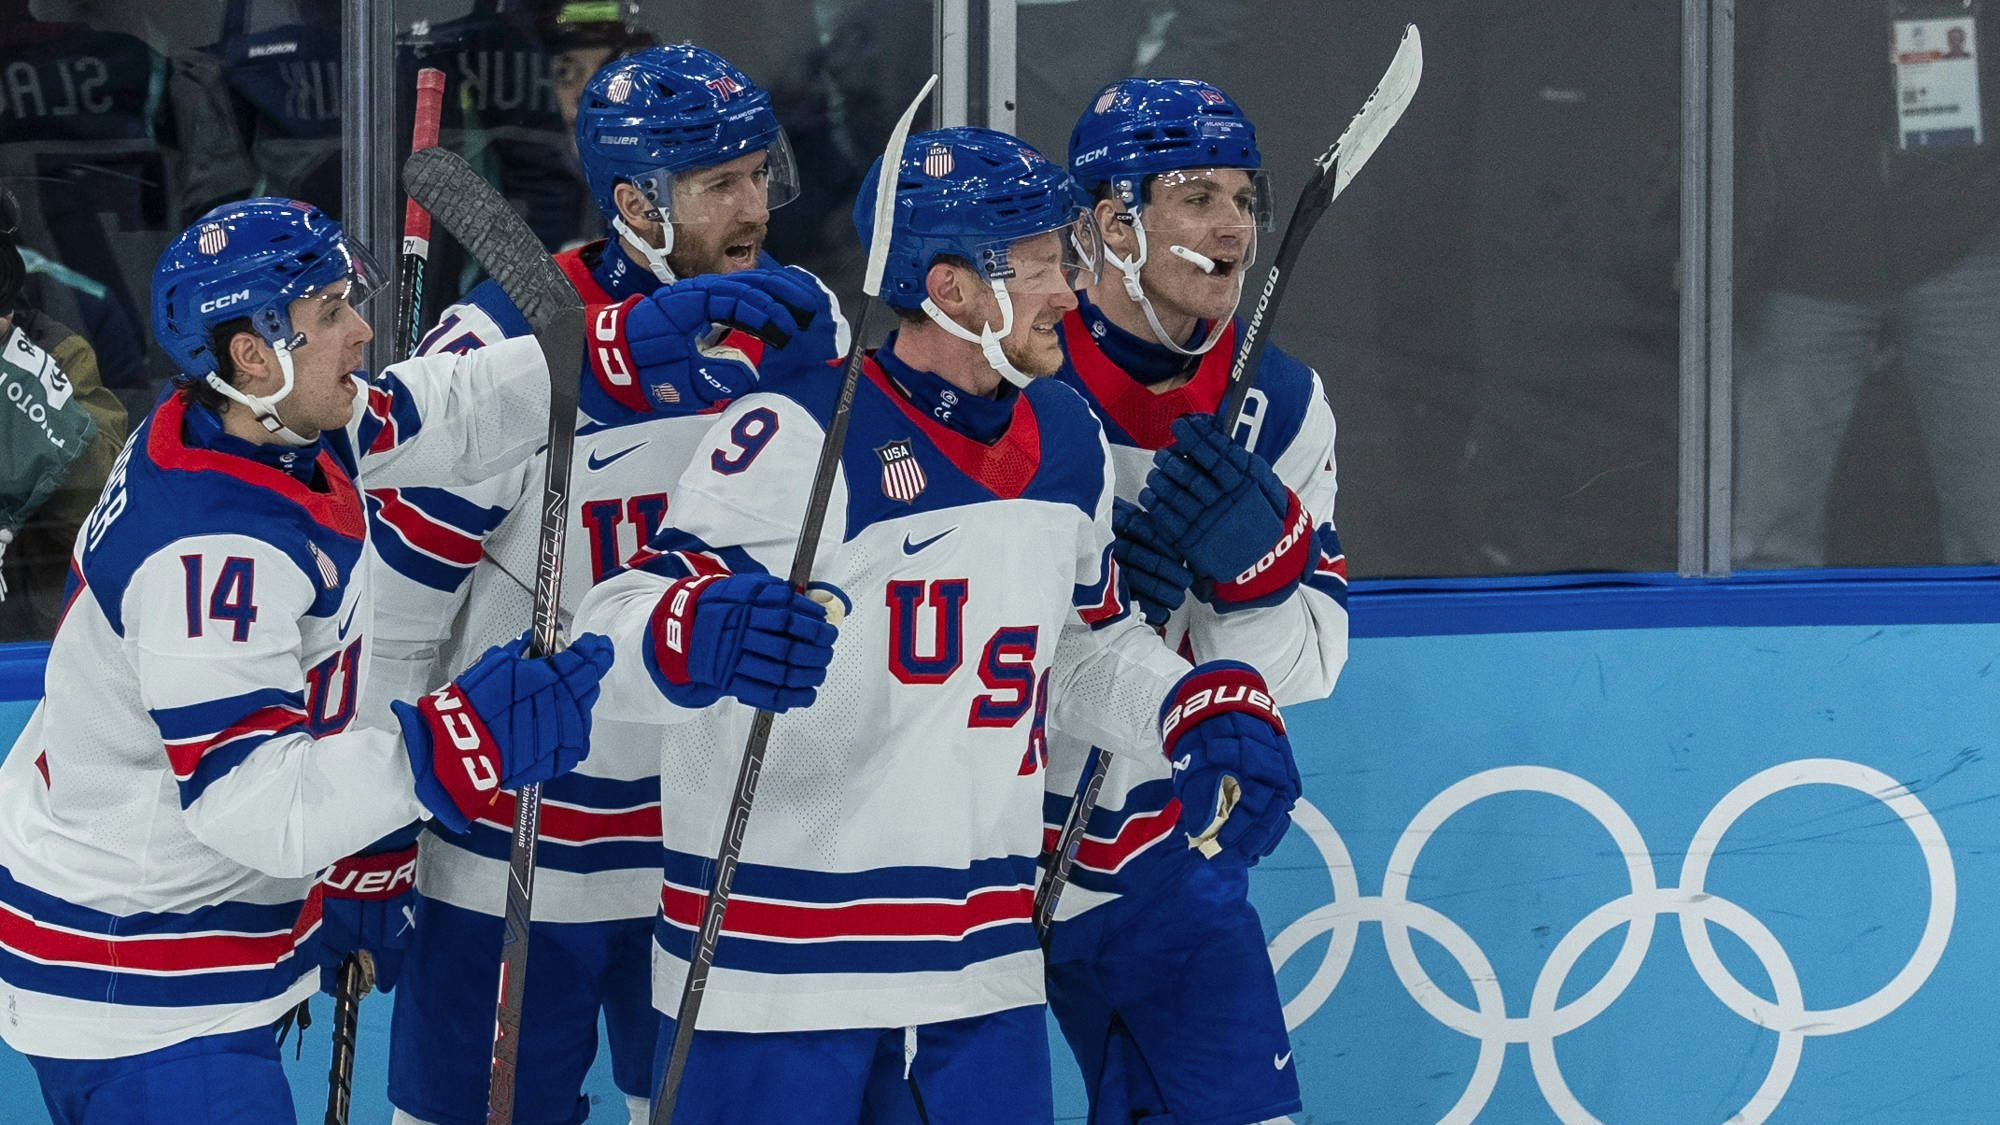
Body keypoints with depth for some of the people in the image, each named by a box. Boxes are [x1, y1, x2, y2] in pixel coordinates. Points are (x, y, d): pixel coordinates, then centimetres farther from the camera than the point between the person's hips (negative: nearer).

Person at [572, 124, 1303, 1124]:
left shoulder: (1065, 440, 9)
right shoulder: (802, 432, -15)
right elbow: (612, 631, -21)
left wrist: (1204, 707, 5)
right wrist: (703, 637, -43)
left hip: (979, 966, 7)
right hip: (777, 958, -6)